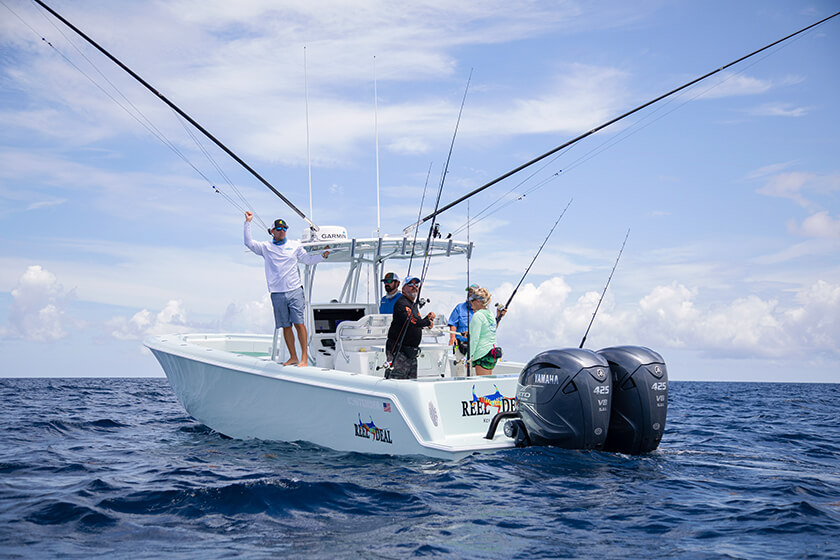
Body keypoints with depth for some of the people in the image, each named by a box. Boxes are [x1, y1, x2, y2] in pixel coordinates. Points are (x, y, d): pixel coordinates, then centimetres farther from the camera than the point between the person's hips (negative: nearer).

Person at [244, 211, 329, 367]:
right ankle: (293, 357, 15)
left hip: (295, 291, -1)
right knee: (286, 326, 5)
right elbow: (249, 243, -2)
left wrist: (322, 255, 9)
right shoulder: (265, 247, 9)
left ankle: (304, 358, -8)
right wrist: (248, 223, -6)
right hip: (277, 294, 1)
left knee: (299, 323, -9)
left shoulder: (295, 245, 11)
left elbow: (307, 259, 21)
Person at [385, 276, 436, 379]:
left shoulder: (414, 305, 20)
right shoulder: (401, 303, -12)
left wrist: (428, 318, 9)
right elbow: (411, 321, -27)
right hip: (399, 352, -10)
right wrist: (428, 322, -12)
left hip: (412, 353, 10)